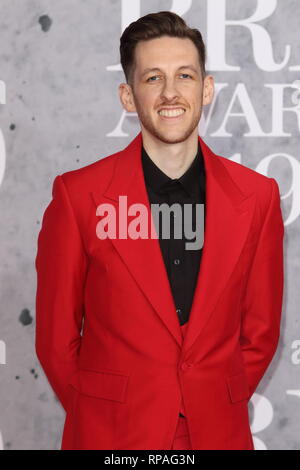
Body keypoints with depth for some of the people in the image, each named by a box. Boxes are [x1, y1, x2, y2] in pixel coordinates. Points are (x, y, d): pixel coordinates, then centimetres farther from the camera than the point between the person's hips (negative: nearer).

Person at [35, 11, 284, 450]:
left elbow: (260, 331, 5)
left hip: (219, 431, 2)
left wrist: (217, 409, 3)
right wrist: (101, 419, 3)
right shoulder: (77, 195, -9)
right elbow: (56, 338, -2)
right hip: (110, 434, -2)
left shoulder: (258, 196, -3)